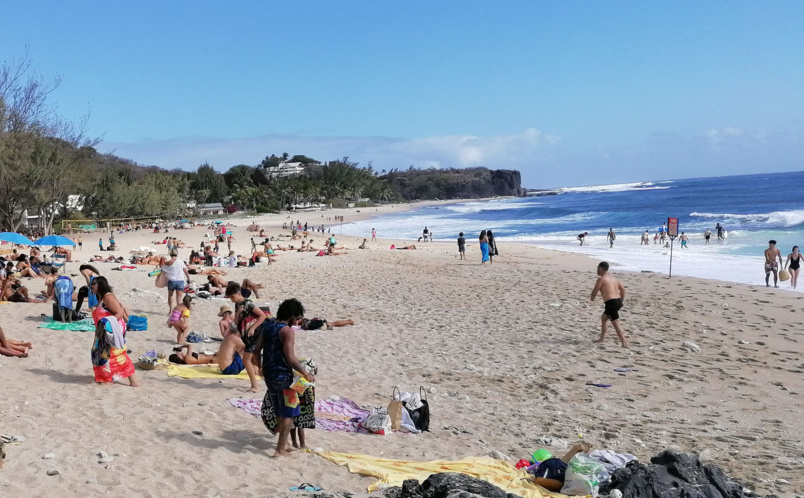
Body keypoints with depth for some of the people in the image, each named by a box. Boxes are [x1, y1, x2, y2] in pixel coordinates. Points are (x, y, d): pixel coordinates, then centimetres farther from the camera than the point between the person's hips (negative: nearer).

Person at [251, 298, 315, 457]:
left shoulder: (268, 325, 7)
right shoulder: (287, 331, -17)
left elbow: (257, 349, 10)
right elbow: (290, 358, -24)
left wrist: (261, 367, 24)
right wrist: (306, 374, -16)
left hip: (269, 375, 8)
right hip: (283, 377, -8)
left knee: (280, 412, 21)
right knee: (289, 414, 4)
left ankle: (283, 443, 32)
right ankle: (280, 449, 4)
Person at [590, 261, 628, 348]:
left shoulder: (601, 279, -7)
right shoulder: (613, 277, 18)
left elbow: (594, 292, -3)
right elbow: (623, 289, 21)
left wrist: (592, 298, 19)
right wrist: (621, 301, 26)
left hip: (611, 303, -9)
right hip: (618, 301, 9)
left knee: (616, 324, -7)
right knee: (603, 318, 26)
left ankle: (625, 343, -12)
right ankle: (602, 338, 32)